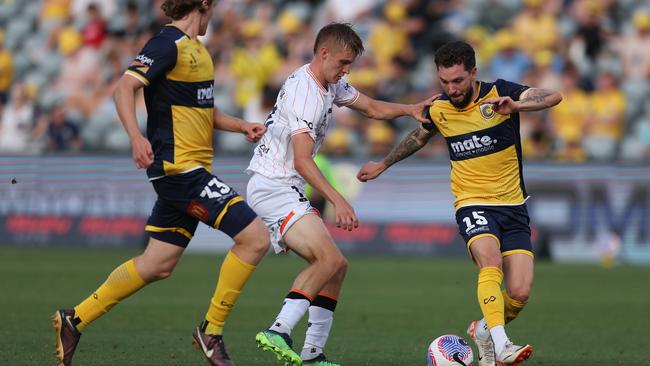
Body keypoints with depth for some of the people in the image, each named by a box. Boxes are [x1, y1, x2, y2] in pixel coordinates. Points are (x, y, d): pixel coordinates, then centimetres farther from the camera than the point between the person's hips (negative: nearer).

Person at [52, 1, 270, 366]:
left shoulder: (196, 48, 17)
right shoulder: (169, 45, -12)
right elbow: (125, 87, -21)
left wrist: (242, 126, 13)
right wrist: (137, 137, -35)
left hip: (189, 171, 10)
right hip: (178, 167, -10)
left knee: (158, 265, 14)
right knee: (255, 237, -14)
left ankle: (75, 319, 23)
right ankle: (212, 330, -4)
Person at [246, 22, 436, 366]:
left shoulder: (331, 85, 11)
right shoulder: (305, 93, -21)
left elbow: (372, 107, 23)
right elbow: (302, 161, -28)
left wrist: (411, 108, 5)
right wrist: (337, 200, -34)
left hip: (286, 189, 10)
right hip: (272, 186, -10)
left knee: (335, 266, 9)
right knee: (330, 260, -23)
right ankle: (278, 331, -26)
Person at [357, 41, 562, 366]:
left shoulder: (499, 93, -7)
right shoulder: (438, 110, 2)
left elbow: (553, 97, -22)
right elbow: (419, 137, 26)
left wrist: (516, 105, -40)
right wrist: (383, 164, 35)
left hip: (512, 205, 0)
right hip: (472, 204, 0)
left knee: (519, 294, -9)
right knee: (490, 262, -31)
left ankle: (483, 331, 22)